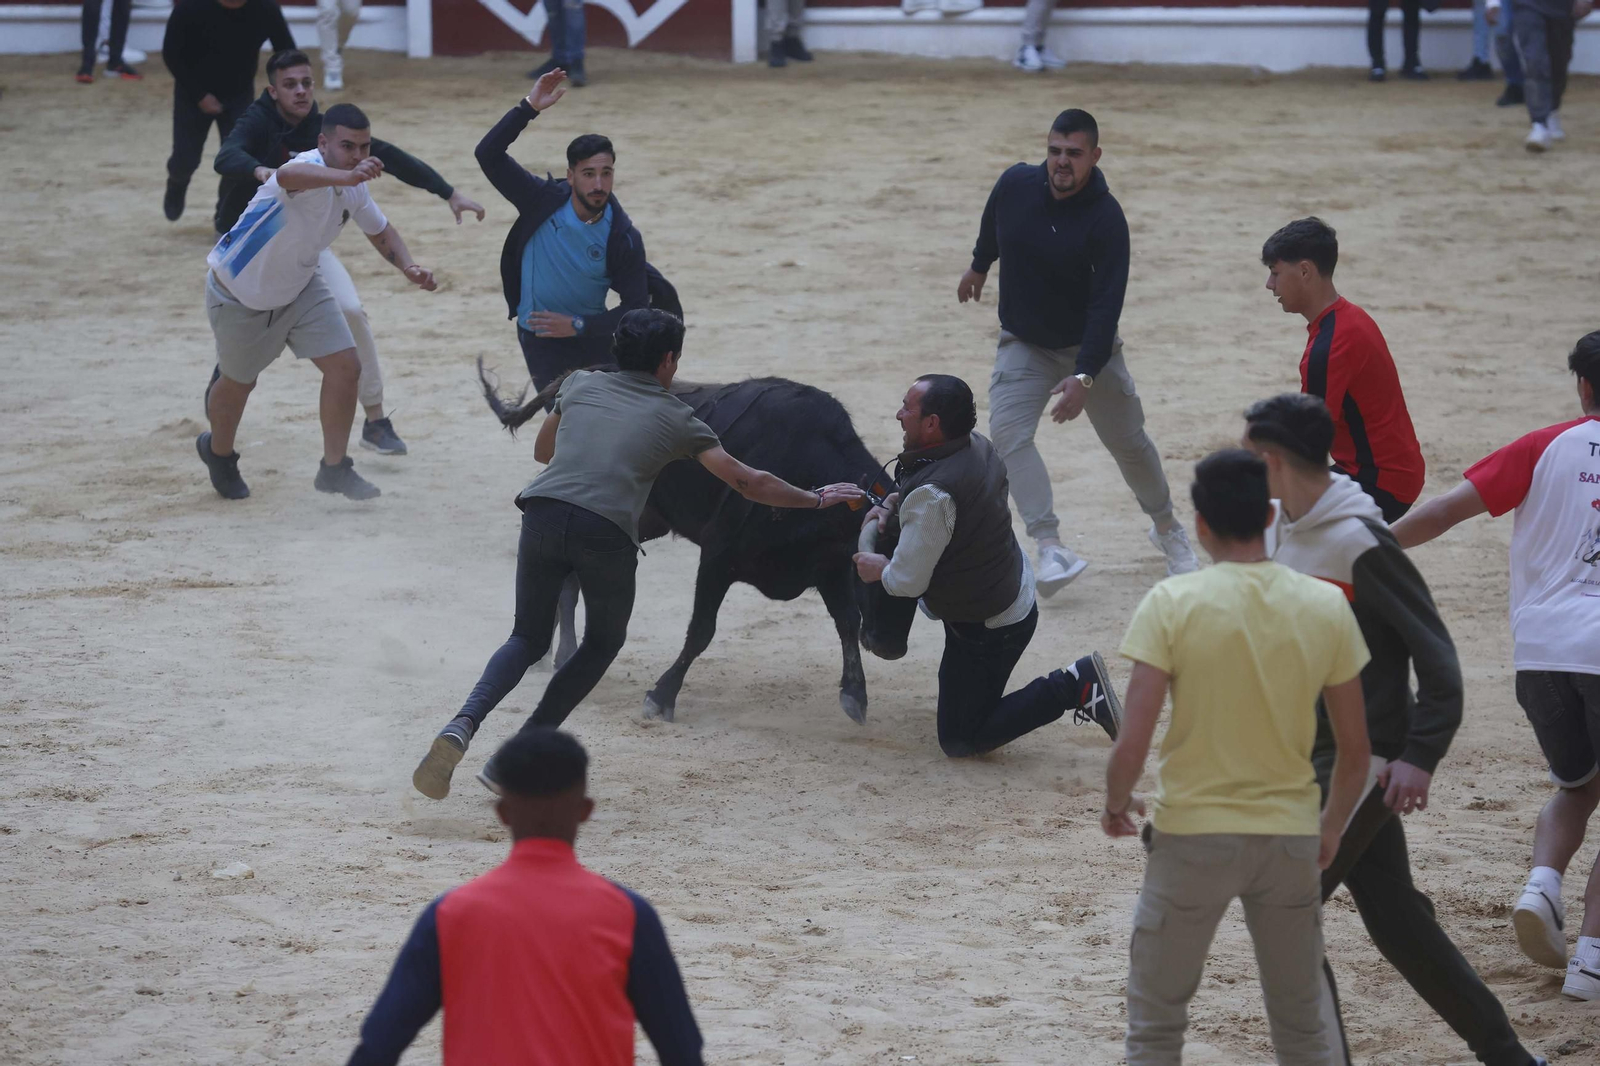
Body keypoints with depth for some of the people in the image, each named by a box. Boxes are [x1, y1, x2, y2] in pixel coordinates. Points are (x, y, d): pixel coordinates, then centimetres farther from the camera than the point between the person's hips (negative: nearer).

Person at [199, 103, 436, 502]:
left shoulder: (353, 186, -11)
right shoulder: (311, 168, -35)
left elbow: (379, 230, 10)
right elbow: (286, 177, -63)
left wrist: (408, 267, -10)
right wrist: (348, 176, -82)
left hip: (300, 289, 6)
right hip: (240, 293, -6)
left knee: (345, 366, -7)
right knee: (238, 383, 15)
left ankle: (334, 469, 8)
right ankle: (218, 452, 45)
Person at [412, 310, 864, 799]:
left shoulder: (580, 385, 24)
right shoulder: (676, 418, 17)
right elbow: (748, 483, 19)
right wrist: (816, 499, 33)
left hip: (543, 514, 3)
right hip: (607, 533, -3)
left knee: (529, 639, 20)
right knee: (602, 644, 22)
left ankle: (463, 725, -9)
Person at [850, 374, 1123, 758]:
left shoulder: (931, 496, -34)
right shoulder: (976, 446, -6)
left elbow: (907, 582, -25)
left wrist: (879, 570, -4)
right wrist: (893, 504, 4)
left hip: (988, 631, -9)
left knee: (959, 742, 4)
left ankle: (1072, 688, -7)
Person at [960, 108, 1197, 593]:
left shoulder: (1106, 219, -25)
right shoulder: (1016, 184, -14)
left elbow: (1105, 304, -29)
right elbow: (993, 223, 12)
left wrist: (1085, 376, -37)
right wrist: (979, 265, 28)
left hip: (1089, 345, -2)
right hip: (1024, 344, 2)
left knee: (1128, 441, 8)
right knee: (1008, 430, -20)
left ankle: (1166, 527, 35)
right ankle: (1050, 547, -26)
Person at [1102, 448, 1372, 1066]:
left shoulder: (1173, 603, -13)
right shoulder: (1326, 606, -4)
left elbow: (1132, 743, -17)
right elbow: (1354, 750, 2)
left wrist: (1116, 804, 4)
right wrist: (1332, 830, 19)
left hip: (1193, 835, -3)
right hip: (1291, 837, 3)